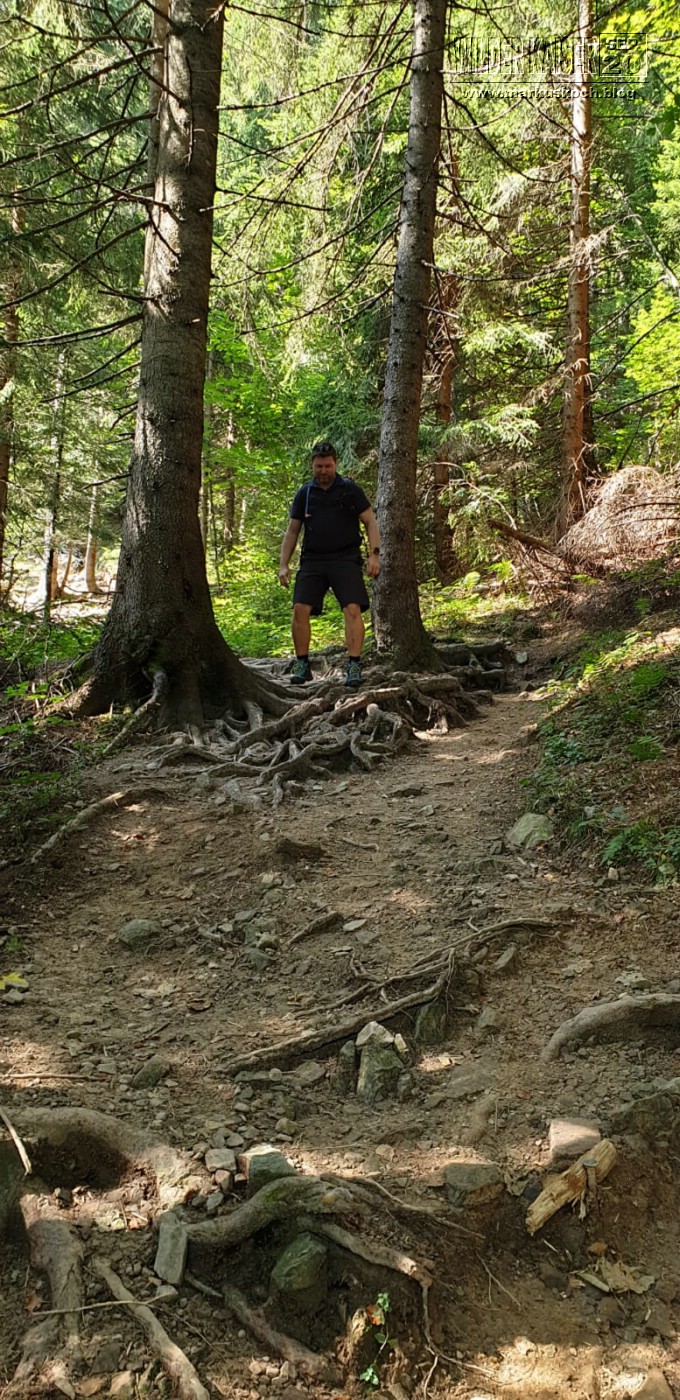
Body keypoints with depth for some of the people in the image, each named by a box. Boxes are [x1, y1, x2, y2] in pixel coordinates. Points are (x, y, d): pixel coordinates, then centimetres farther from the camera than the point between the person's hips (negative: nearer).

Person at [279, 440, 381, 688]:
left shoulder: (350, 489, 4)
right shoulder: (305, 493, 10)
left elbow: (370, 521, 5)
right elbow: (292, 531, 14)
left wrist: (375, 553, -8)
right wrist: (283, 565, 7)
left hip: (346, 558, -2)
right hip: (312, 560, 2)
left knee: (353, 609, -16)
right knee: (300, 609, -10)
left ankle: (354, 667, -13)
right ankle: (302, 665, 3)